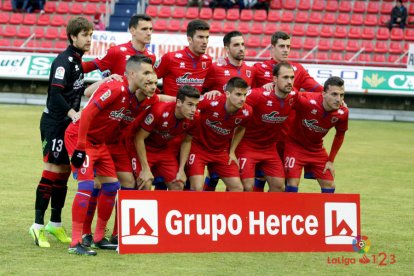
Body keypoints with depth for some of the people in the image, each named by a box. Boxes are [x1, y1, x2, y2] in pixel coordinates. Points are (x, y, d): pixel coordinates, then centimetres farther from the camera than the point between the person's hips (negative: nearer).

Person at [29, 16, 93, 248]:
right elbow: (56, 94, -24)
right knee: (52, 171, -10)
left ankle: (56, 224, 19)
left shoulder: (77, 61, 13)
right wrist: (72, 113, -34)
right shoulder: (64, 61, -15)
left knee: (65, 172, 11)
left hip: (68, 124, 9)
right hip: (54, 123, -9)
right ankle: (38, 225, -8)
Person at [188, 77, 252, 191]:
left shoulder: (246, 112, -16)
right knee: (197, 188, -17)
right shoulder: (211, 103, -30)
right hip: (198, 147, -4)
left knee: (237, 188, 0)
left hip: (222, 151, 5)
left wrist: (232, 152, 8)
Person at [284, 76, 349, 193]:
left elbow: (340, 135, 1)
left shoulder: (342, 113, -19)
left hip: (317, 148, 4)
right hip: (295, 144, -4)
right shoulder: (307, 101, -33)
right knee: (293, 184, -14)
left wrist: (330, 161, 5)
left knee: (329, 186, 3)